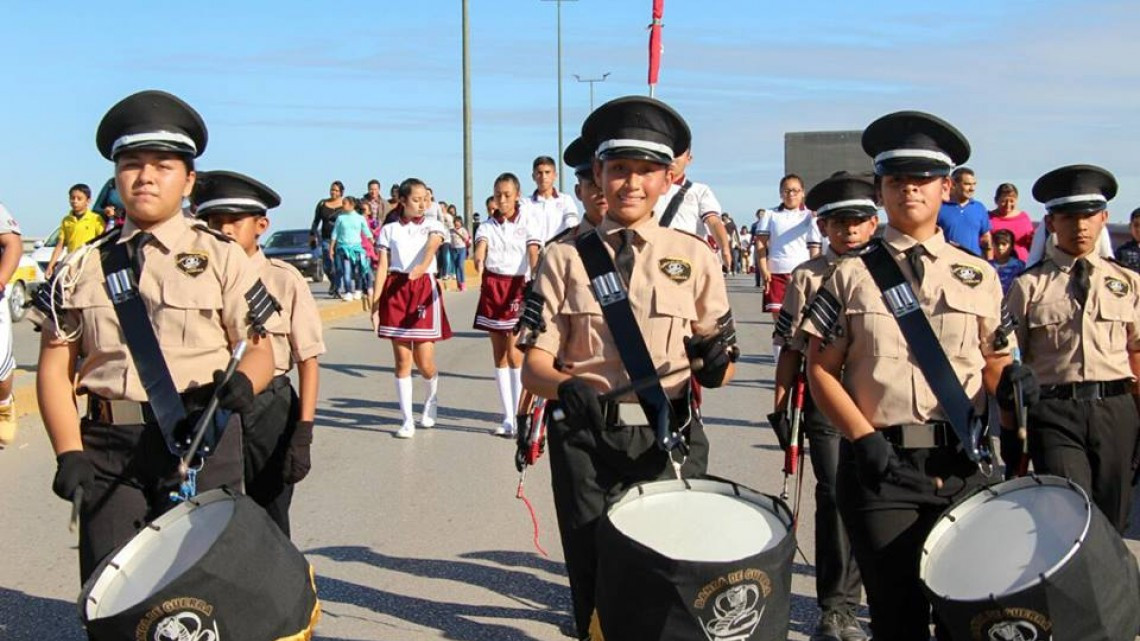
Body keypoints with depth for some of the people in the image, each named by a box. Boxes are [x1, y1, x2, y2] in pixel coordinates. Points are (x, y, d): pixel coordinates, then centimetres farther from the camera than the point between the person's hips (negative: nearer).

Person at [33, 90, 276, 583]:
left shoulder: (221, 257, 3)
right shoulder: (82, 267, 8)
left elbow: (259, 352, 3)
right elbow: (55, 370, 6)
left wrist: (241, 384, -21)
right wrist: (69, 453, -7)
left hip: (201, 441, -1)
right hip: (107, 445, 2)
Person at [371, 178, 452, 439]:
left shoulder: (433, 226, 6)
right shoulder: (389, 230, 9)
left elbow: (431, 247, -17)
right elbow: (382, 268, 6)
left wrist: (422, 266, -40)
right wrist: (375, 305, -2)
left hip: (425, 289, -1)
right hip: (395, 292, 1)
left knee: (425, 361, -1)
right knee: (402, 360, 0)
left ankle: (431, 399, 31)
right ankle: (408, 419, 8)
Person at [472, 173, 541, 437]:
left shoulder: (528, 222, 3)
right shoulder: (487, 226, 9)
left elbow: (534, 255, -9)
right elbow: (481, 245, -10)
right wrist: (479, 261, -35)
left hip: (518, 285, -3)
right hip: (492, 285, 4)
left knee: (514, 353, -10)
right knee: (499, 353, 7)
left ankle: (519, 417, -4)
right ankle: (508, 417, 14)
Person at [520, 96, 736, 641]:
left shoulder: (694, 257, 5)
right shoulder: (565, 257, 3)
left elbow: (719, 371, 7)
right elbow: (534, 365, -1)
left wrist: (716, 360, -17)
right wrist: (565, 386, -23)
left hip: (670, 441, 0)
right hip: (585, 439, 0)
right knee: (594, 590, 9)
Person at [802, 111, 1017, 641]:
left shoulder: (978, 276, 9)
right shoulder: (852, 275, 3)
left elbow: (995, 368, 13)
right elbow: (821, 371, 1)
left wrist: (1011, 382, -10)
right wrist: (865, 440, -10)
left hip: (961, 464, 2)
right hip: (879, 462, -2)